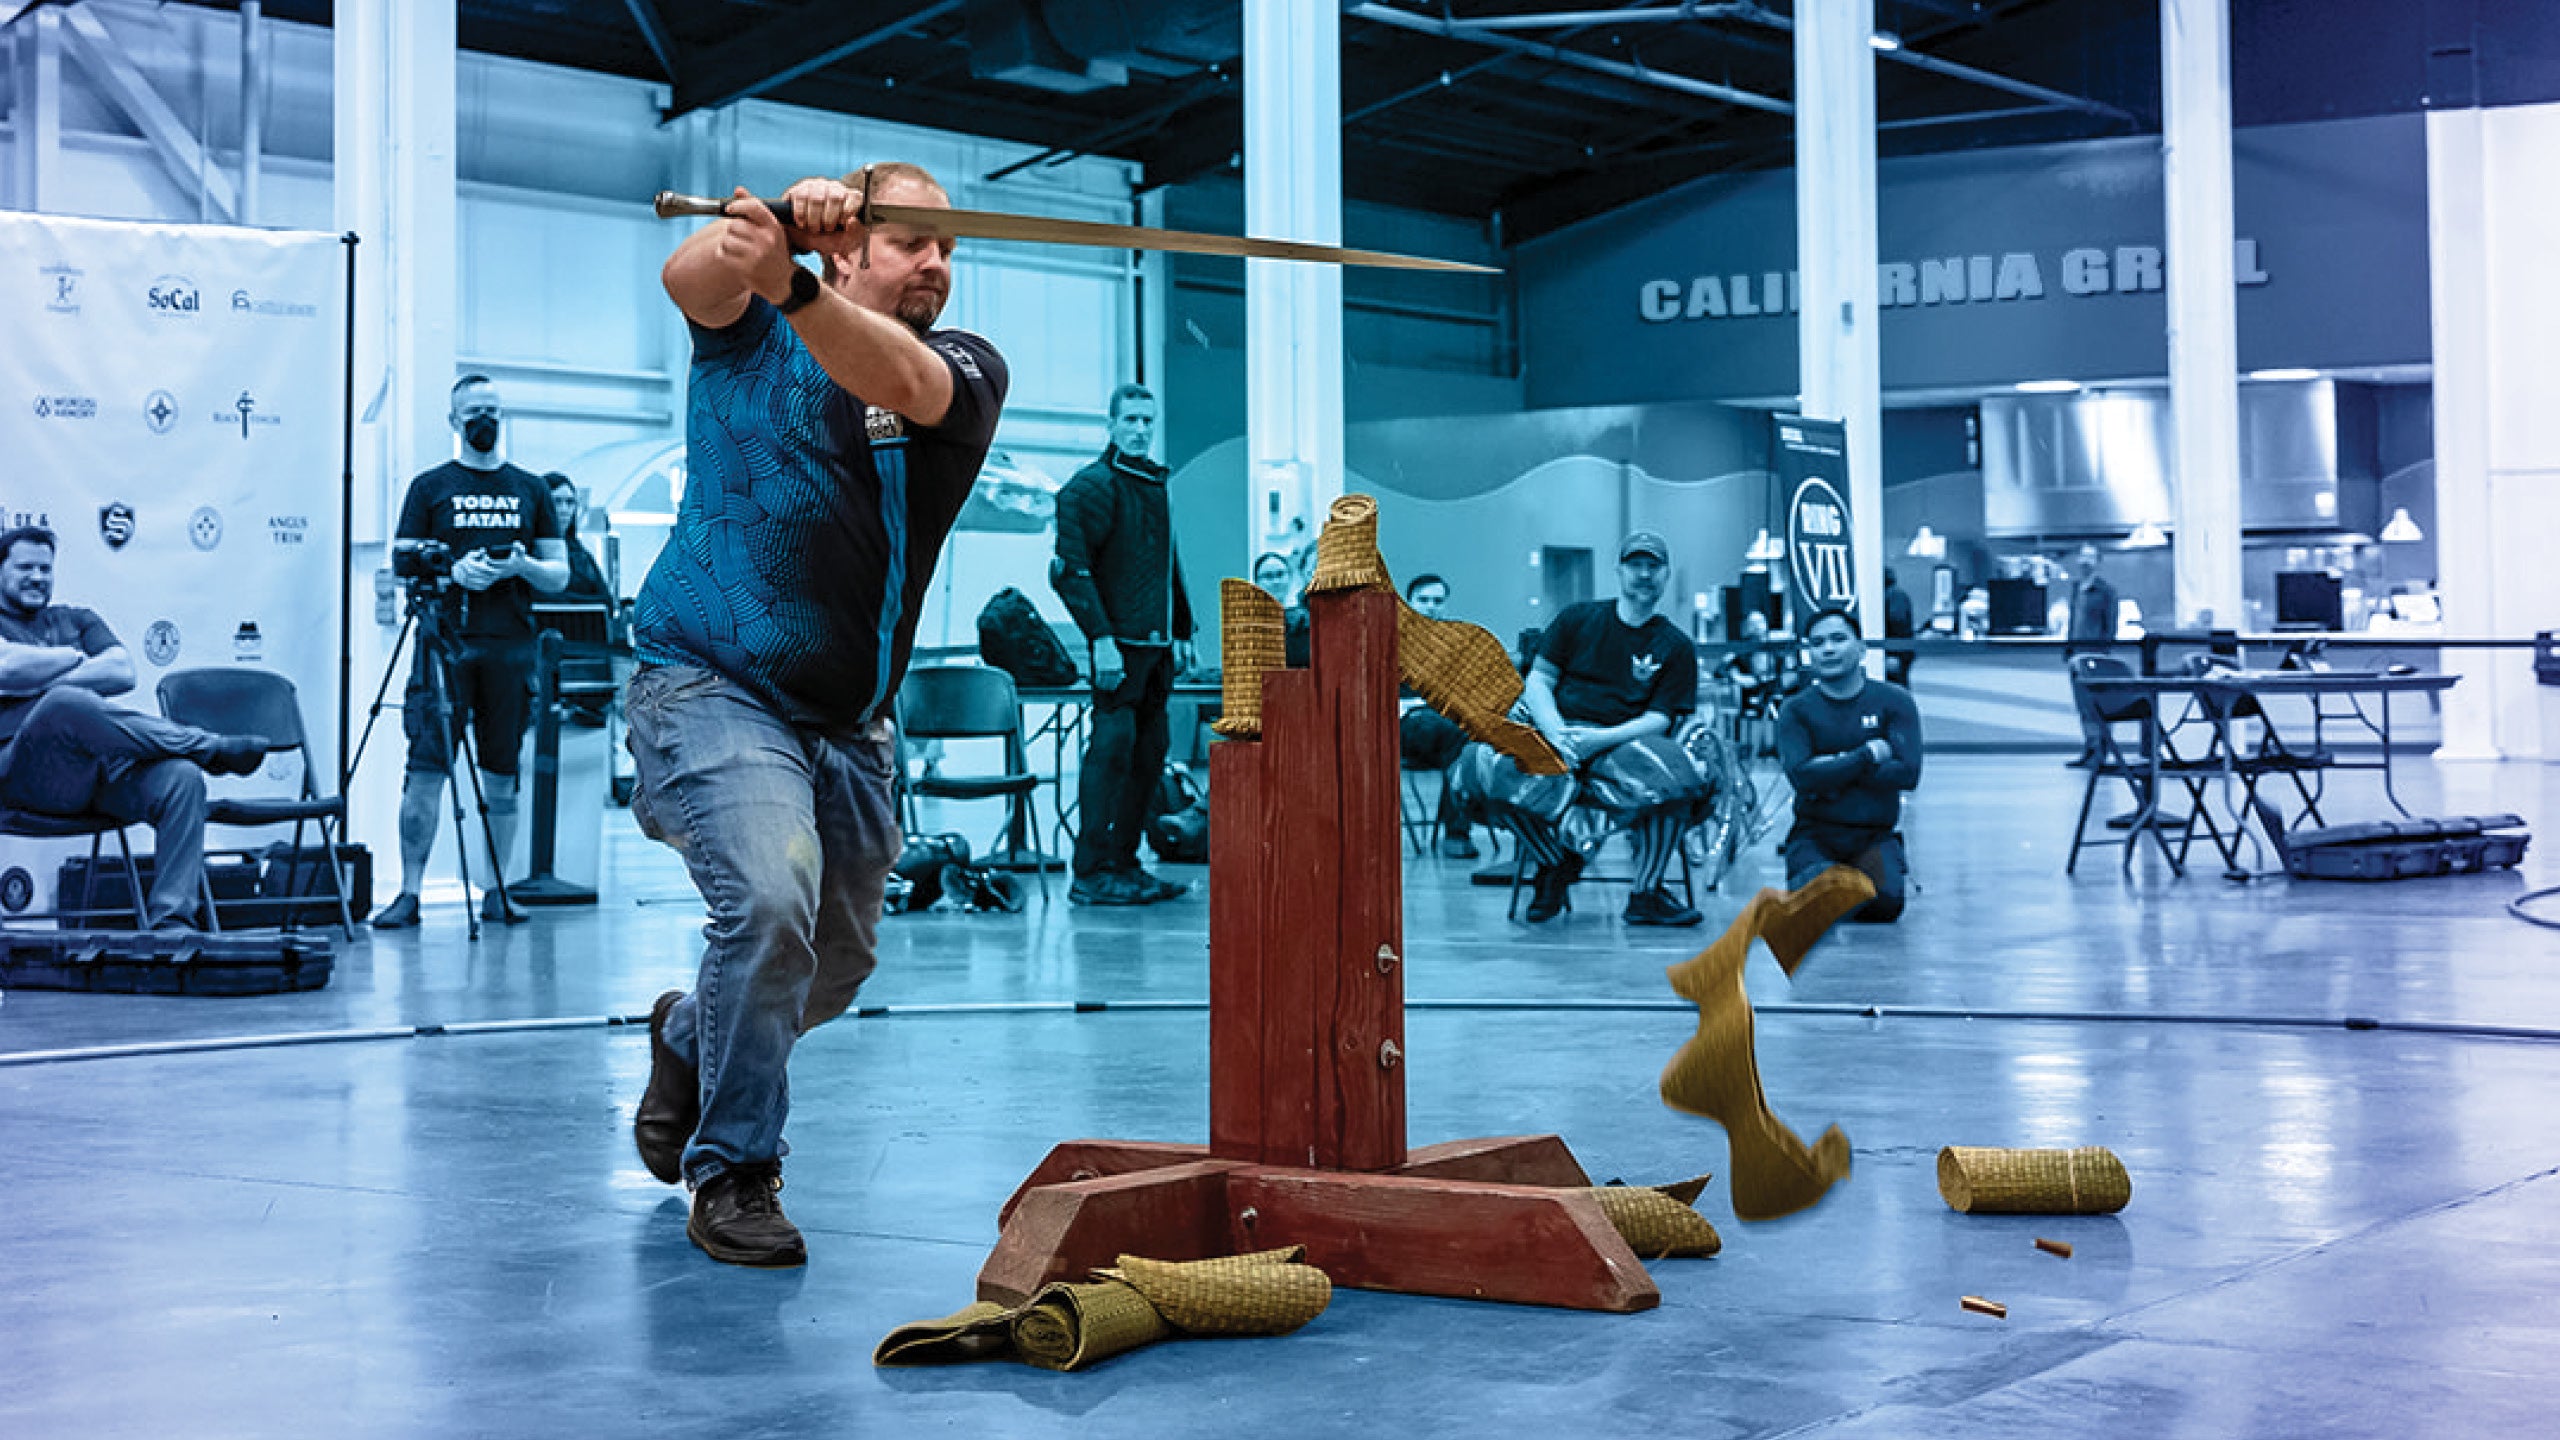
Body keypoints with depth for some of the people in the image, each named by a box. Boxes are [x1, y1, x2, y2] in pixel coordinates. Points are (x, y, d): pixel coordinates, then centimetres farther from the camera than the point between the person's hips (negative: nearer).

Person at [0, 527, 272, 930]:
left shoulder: (77, 620, 30)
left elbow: (123, 673, 10)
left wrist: (40, 679, 0)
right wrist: (75, 656, 7)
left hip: (104, 768, 4)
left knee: (182, 777, -28)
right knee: (64, 704, -39)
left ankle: (171, 921, -35)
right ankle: (212, 748, -23)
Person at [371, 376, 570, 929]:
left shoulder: (530, 490, 14)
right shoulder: (430, 487, 8)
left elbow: (560, 576, 12)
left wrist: (523, 567, -8)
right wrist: (451, 570, -14)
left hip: (511, 648, 2)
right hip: (445, 643, -2)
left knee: (501, 774, 5)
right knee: (426, 768, -8)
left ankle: (496, 893, 10)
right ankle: (409, 892, -5)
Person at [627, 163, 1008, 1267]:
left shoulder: (965, 367, -1)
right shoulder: (747, 330, -1)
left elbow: (901, 382, -26)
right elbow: (689, 278, -24)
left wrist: (792, 286, -43)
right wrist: (778, 220, -44)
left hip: (851, 719, 4)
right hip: (709, 680, -4)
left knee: (834, 964, 15)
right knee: (770, 899, -26)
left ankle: (691, 1038, 48)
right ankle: (731, 1174, -8)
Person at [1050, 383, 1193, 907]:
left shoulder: (1155, 484, 19)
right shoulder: (1091, 485, -7)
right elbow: (1070, 570, -15)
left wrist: (1181, 633, 20)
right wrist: (1101, 637, -21)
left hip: (1156, 643, 8)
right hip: (1119, 642, -8)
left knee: (1150, 751, 9)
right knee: (1113, 745, -11)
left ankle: (1124, 864, 16)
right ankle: (1091, 874, -9)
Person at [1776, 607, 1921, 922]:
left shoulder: (1893, 701, 3)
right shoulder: (1796, 710, 1)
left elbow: (1907, 774, -10)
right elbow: (1802, 776, -15)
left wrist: (1835, 768, -12)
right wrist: (1868, 755, -13)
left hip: (1875, 836, 1)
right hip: (1815, 834, -1)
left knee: (1886, 903, -27)